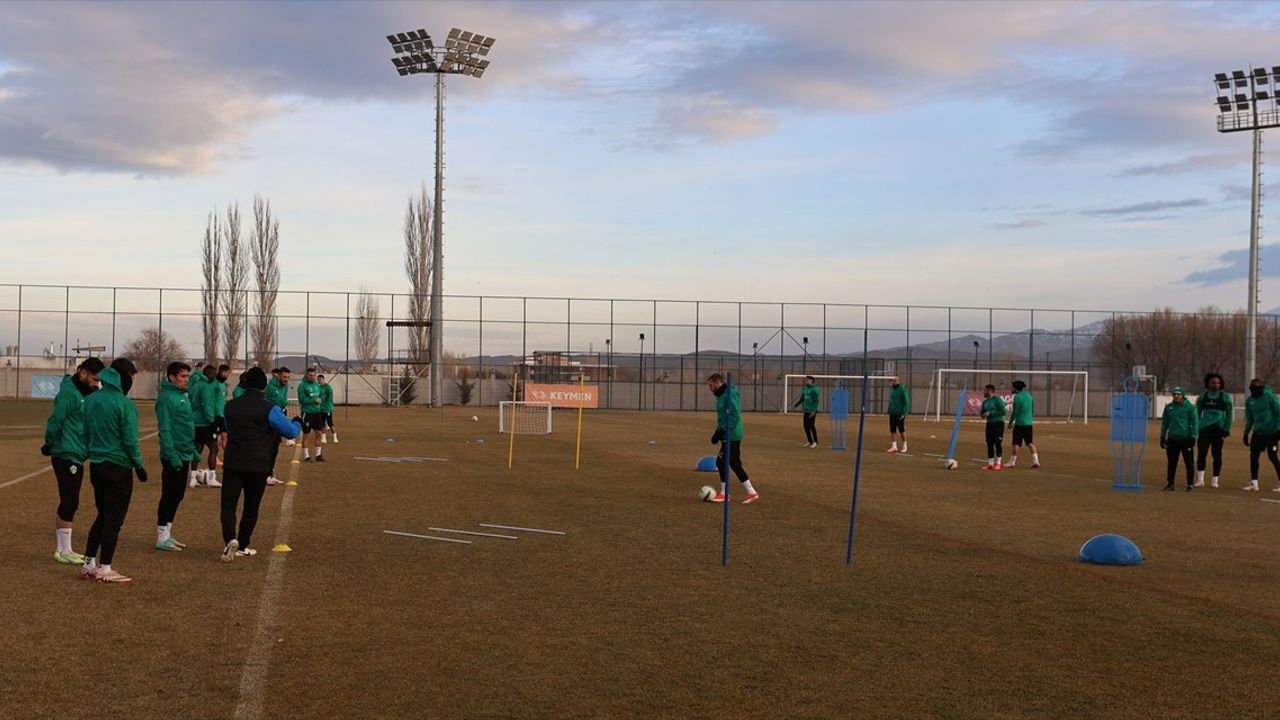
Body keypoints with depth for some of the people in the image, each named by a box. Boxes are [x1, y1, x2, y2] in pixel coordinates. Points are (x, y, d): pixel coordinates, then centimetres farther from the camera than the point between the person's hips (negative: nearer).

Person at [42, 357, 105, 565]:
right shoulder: (68, 393, -15)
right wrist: (50, 445, -7)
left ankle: (63, 549, 20)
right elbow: (54, 422, -18)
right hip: (66, 456, -9)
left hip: (76, 456, 9)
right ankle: (64, 551, -1)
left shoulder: (84, 394, 14)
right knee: (70, 503, -6)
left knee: (67, 504, 13)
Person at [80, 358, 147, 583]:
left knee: (102, 516, 19)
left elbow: (85, 433, 12)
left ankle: (89, 564, 21)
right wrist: (139, 465, -6)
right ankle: (104, 569, 3)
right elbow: (130, 440, -15)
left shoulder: (91, 400, 6)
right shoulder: (124, 404, -16)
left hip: (96, 466, 7)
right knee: (113, 520, 1)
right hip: (118, 467, -7)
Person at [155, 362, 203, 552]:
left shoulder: (183, 397, 14)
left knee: (177, 495, 14)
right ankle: (162, 537, 2)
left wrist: (193, 450, 19)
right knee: (169, 495, -4)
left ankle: (167, 534, 22)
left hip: (184, 455, 9)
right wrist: (171, 454, -25)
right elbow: (164, 429, -20)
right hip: (174, 456, -9)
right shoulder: (167, 398, -14)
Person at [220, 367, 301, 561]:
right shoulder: (269, 408, -10)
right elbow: (290, 432, -8)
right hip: (258, 467, -1)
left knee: (228, 505, 2)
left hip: (232, 464, 1)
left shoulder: (231, 406, 3)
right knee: (251, 508, 14)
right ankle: (242, 546, 20)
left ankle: (230, 539, -22)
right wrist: (298, 423, 16)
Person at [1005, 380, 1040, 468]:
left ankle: (1012, 462, 7)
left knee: (1016, 443, 1)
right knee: (1030, 443, 9)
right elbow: (1033, 410, 17)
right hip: (1029, 423, 7)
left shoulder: (1017, 397, -11)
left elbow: (1015, 411, -11)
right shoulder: (1029, 395, 11)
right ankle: (1035, 461, 0)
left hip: (1019, 423, -7)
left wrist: (1010, 423, -4)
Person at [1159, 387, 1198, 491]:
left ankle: (1190, 483, 5)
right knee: (1171, 462, 7)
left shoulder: (1190, 407, -2)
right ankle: (1170, 483, 14)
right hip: (1172, 439, 4)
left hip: (1185, 439, -4)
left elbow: (1195, 423, -3)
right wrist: (1162, 437, 13)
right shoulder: (1168, 407, 10)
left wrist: (1193, 437, -8)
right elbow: (1164, 423, 16)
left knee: (1188, 462, -1)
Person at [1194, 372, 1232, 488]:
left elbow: (1229, 413, 3)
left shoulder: (1225, 396, 2)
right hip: (1204, 429, 2)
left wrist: (1227, 429, -3)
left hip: (1218, 429, -2)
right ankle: (1200, 479, 1)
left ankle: (1215, 480, 11)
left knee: (1217, 455, 3)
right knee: (1201, 454, -5)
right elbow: (1197, 412, 14)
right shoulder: (1203, 396, 9)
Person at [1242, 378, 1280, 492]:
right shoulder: (1249, 400, 6)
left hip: (1271, 432, -6)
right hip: (1257, 433, 6)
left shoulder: (1270, 397, -11)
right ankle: (1253, 483, 12)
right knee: (1253, 456, 3)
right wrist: (1246, 433, 15)